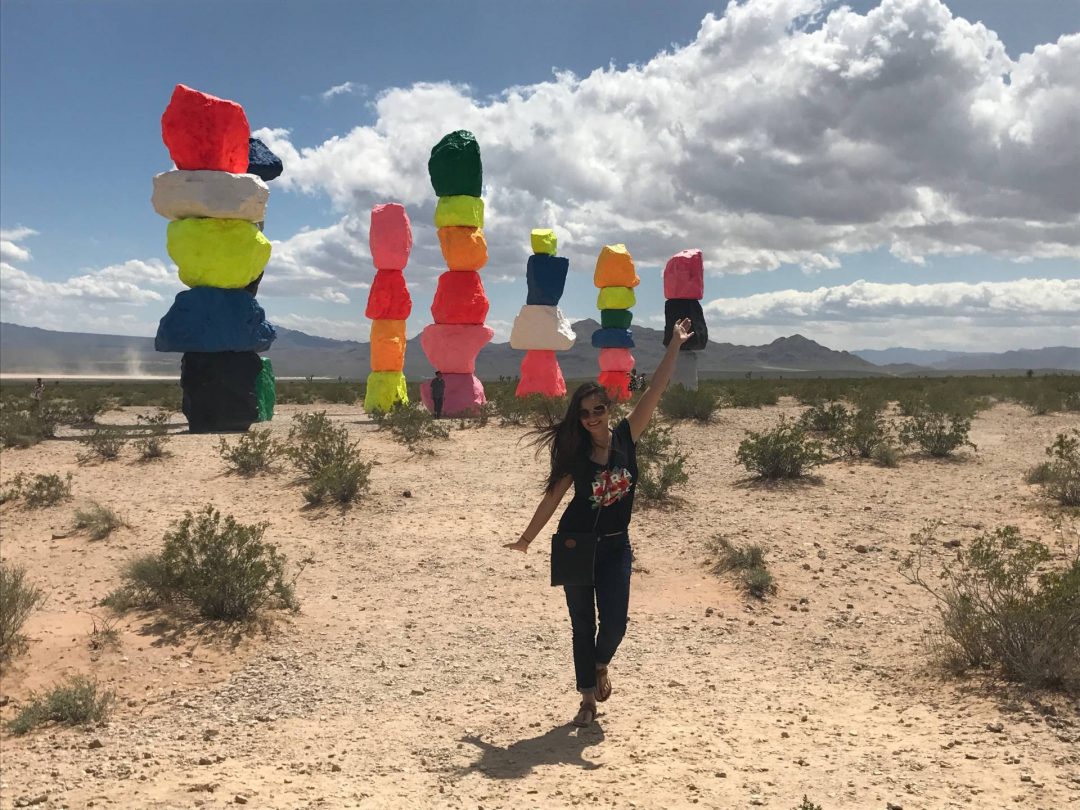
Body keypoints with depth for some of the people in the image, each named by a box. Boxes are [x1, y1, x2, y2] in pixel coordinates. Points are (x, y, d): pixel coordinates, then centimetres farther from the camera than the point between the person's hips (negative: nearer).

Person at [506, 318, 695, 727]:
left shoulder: (625, 437, -7)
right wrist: (525, 539, 4)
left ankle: (601, 665, 31)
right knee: (582, 626, 8)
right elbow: (552, 498, 0)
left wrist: (675, 344, -15)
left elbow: (655, 390, -11)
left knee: (614, 624, -4)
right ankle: (588, 699, 23)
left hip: (615, 546, 1)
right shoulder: (575, 455, -8)